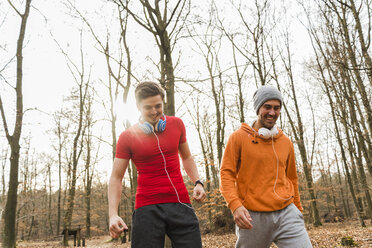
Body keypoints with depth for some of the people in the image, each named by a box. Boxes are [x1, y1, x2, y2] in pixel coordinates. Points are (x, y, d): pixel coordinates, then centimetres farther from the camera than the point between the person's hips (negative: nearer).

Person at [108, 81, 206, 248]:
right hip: (147, 208, -2)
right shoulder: (127, 137, 0)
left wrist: (197, 182, 5)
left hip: (181, 204, 3)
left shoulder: (176, 124, 8)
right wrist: (113, 214, -12)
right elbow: (116, 177, 0)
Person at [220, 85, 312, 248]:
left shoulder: (286, 143, 12)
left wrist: (298, 209, 27)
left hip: (286, 213, 3)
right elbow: (226, 174, -5)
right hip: (253, 216, -3)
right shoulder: (239, 137, -1)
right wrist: (235, 205, -19)